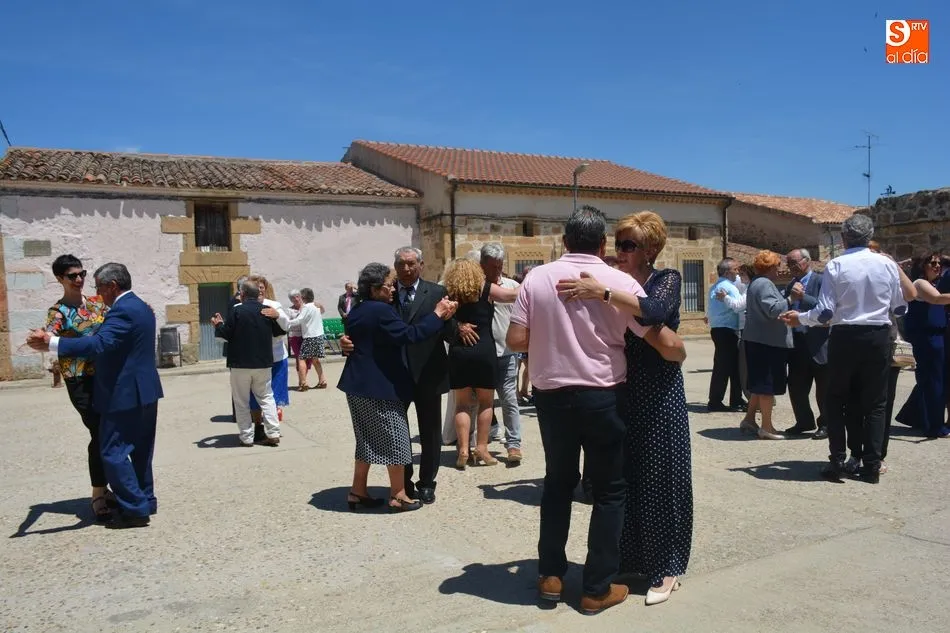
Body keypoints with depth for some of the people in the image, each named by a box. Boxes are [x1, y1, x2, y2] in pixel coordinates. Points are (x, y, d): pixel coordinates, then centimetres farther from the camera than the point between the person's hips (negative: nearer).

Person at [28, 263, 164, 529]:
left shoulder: (122, 310, -18)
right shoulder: (141, 307, 14)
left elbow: (100, 344, -32)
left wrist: (51, 343, -37)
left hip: (123, 395, -10)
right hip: (144, 392, 10)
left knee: (113, 453, -3)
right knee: (140, 451, 16)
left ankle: (135, 509, -1)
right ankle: (145, 501, 24)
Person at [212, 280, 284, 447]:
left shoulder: (237, 311, -12)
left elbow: (226, 334, -10)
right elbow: (279, 331, 9)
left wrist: (218, 325, 10)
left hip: (240, 363, -3)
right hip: (263, 363, 3)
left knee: (242, 401, 8)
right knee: (266, 397, 13)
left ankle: (247, 437, 9)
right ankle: (273, 433, 5)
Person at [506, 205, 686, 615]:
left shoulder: (537, 278, -3)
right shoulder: (620, 282, -8)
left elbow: (516, 341, -6)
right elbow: (667, 345, -8)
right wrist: (680, 352, 15)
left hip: (551, 396, 3)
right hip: (602, 398, -2)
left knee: (558, 482, 20)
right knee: (609, 490, 12)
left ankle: (551, 575, 27)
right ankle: (598, 588, 19)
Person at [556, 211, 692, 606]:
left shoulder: (667, 279, -6)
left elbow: (654, 311, -28)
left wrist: (602, 292, -33)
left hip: (659, 394, -5)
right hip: (621, 391, 5)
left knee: (659, 478, 3)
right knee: (623, 476, 10)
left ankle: (666, 568, 18)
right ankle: (629, 559, 27)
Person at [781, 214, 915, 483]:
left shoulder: (835, 266, -8)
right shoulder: (888, 264, -2)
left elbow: (824, 313, -13)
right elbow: (899, 308, 4)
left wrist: (799, 318, 5)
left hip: (844, 338, -2)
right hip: (879, 338, 2)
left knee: (835, 401, 11)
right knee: (875, 403, 11)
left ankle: (837, 462, 10)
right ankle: (872, 466, 11)